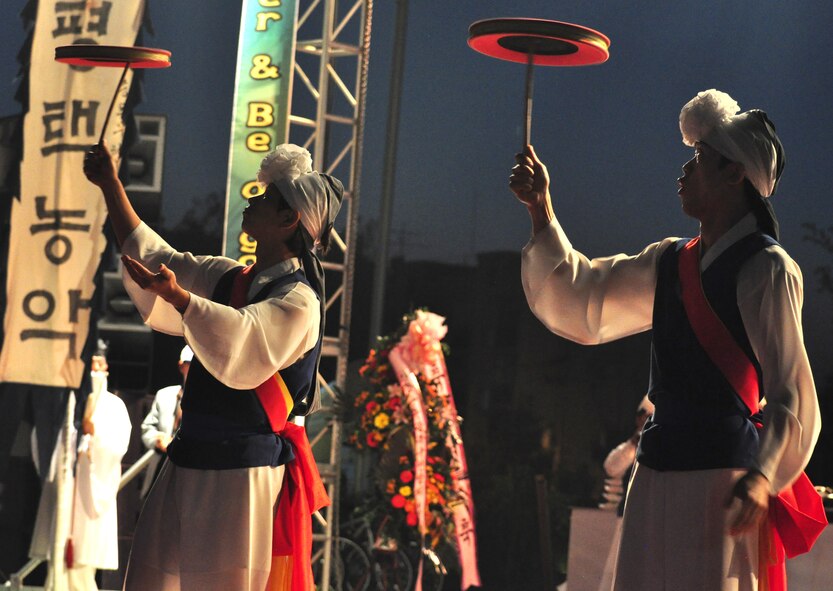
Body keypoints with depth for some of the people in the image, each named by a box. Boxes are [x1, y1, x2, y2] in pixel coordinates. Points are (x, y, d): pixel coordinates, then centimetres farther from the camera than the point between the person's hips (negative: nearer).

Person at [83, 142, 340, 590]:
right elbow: (153, 258, 23)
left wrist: (177, 296, -41)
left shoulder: (298, 299, -11)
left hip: (242, 471, -8)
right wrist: (110, 186, 23)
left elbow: (243, 339, -30)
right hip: (189, 462, 8)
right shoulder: (230, 279, 14)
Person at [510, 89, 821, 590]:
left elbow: (792, 392, -14)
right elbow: (581, 298, 21)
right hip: (657, 473, 7)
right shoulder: (671, 263, 15)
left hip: (721, 481, -7)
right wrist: (541, 210, 14)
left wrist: (761, 476, -28)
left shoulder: (766, 270, -8)